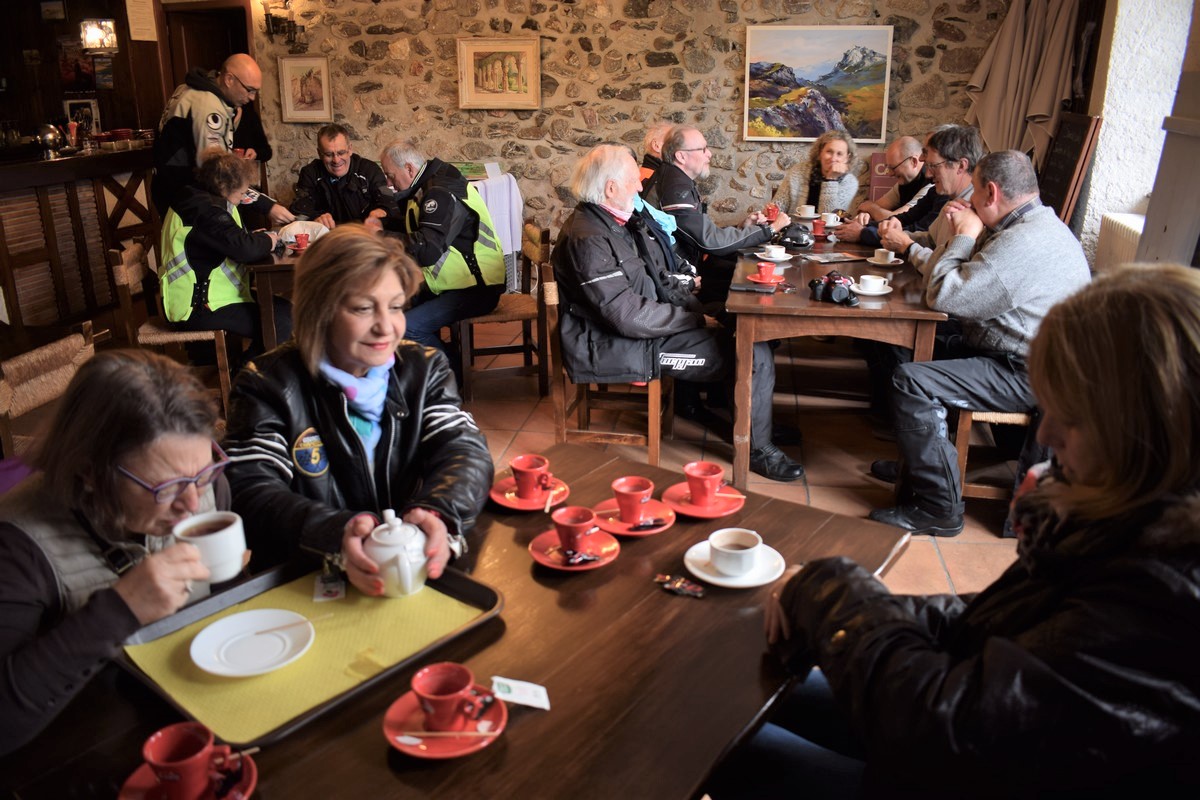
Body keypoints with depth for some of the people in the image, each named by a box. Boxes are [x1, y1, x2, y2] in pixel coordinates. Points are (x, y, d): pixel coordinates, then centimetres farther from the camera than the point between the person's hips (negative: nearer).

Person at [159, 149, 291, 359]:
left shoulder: (197, 201, 14)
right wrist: (266, 241, -8)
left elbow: (230, 241, 23)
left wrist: (256, 238, 5)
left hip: (196, 297, 11)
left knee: (281, 307, 9)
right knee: (280, 319, -17)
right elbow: (244, 249, -29)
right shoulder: (206, 210, -19)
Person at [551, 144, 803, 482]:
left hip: (645, 325, 10)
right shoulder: (587, 239, -22)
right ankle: (757, 448, 5)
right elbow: (630, 316, -26)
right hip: (613, 348, -10)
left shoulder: (627, 221, 11)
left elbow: (662, 281, 16)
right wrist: (699, 321, -16)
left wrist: (701, 312, 0)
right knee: (753, 353, -14)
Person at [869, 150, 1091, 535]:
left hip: (1027, 375, -11)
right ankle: (917, 459, 30)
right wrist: (959, 235, -1)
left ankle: (938, 509, -13)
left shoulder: (1023, 243, -25)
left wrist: (964, 237, -12)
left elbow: (943, 296, -24)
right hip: (1013, 353, 11)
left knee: (909, 382, -22)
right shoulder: (1031, 225, 12)